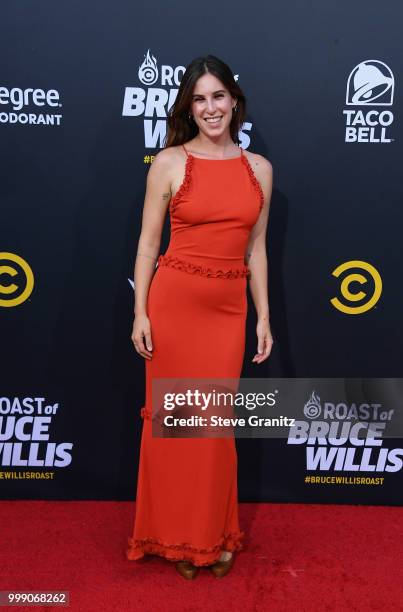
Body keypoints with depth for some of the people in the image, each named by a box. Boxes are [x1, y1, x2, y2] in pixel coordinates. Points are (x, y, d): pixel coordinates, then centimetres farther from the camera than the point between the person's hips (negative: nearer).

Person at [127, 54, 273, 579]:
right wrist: (140, 312, -6)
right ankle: (174, 534, 28)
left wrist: (264, 316, 7)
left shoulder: (259, 168, 7)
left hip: (229, 308, 2)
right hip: (173, 301, -2)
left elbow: (256, 248, 10)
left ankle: (214, 533, 30)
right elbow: (148, 243, -1)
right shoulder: (169, 162, -2)